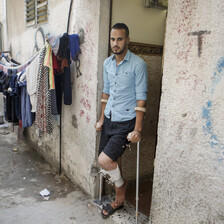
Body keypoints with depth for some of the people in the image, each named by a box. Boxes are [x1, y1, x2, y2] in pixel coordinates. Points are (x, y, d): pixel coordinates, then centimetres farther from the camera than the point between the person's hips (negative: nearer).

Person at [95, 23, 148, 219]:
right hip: (109, 120, 7)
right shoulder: (107, 63, 8)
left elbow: (141, 99, -14)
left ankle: (121, 184, 20)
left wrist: (137, 130, -17)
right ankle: (119, 199, 34)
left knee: (104, 160, -14)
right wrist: (102, 119, 15)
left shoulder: (138, 65, -12)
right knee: (113, 161, 13)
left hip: (126, 122, -6)